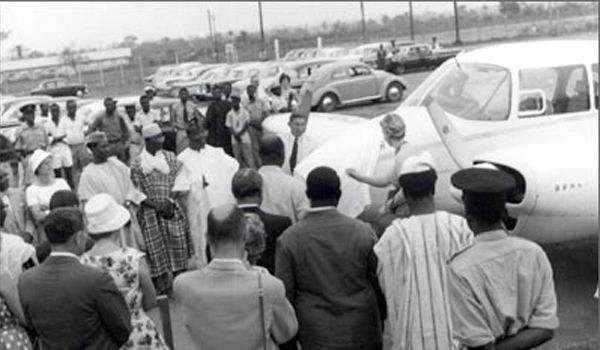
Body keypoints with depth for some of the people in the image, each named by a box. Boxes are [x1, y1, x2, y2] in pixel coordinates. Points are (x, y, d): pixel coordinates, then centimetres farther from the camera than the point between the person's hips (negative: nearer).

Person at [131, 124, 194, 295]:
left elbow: (180, 182, 3)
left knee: (178, 247, 2)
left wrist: (172, 200, -12)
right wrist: (158, 206, -14)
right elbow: (138, 194, -3)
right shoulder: (137, 164, -1)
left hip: (173, 209, 2)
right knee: (156, 251, 1)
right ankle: (160, 287, 14)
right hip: (150, 213, -2)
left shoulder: (170, 157, 6)